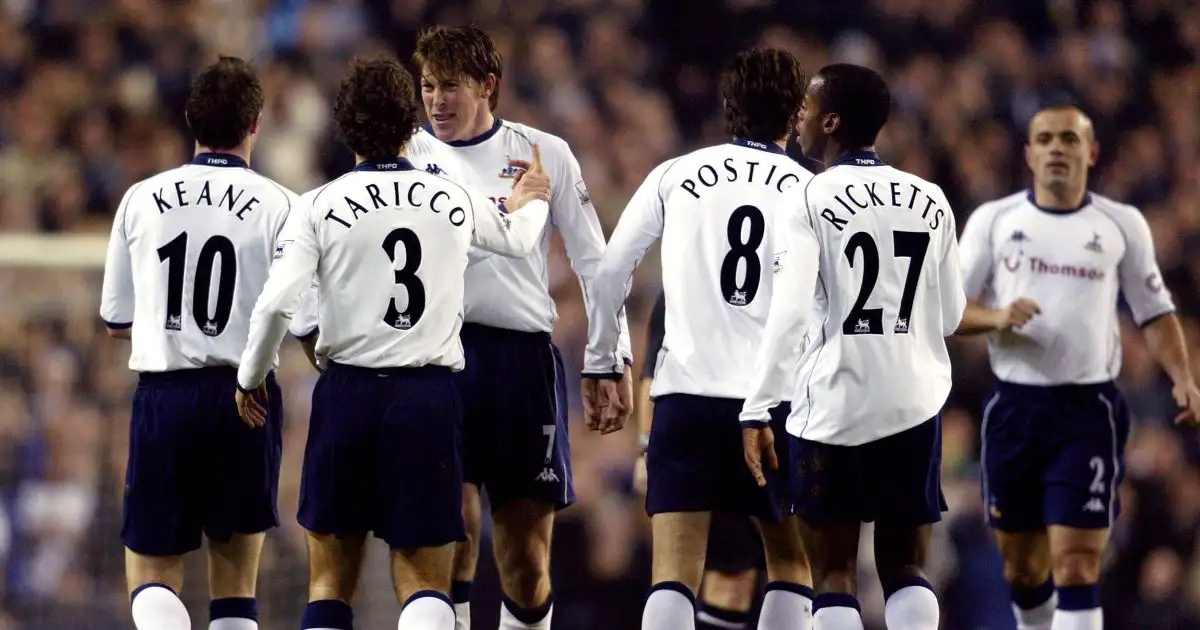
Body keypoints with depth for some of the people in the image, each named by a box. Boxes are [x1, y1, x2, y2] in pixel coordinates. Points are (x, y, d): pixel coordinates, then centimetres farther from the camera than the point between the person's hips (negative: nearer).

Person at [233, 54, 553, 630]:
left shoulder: (320, 206, -2)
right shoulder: (455, 201, 7)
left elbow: (277, 302, -13)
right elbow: (516, 241, 29)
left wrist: (250, 376, 5)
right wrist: (531, 204, 52)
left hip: (348, 393, -1)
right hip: (431, 397, 1)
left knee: (330, 579, 11)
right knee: (425, 581, 1)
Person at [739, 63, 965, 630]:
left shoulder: (812, 200, -7)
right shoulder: (930, 201, 7)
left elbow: (790, 313, -14)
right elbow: (951, 316, 11)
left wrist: (758, 410, -13)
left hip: (833, 405, -4)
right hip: (916, 401, 4)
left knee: (834, 572, 3)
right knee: (904, 568, 9)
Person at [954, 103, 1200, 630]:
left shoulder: (1123, 225, 5)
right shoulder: (993, 220, 5)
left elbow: (1154, 313, 11)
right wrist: (996, 317, -17)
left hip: (1089, 412, -2)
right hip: (1014, 407, 2)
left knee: (1076, 565, -12)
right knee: (1022, 565, 11)